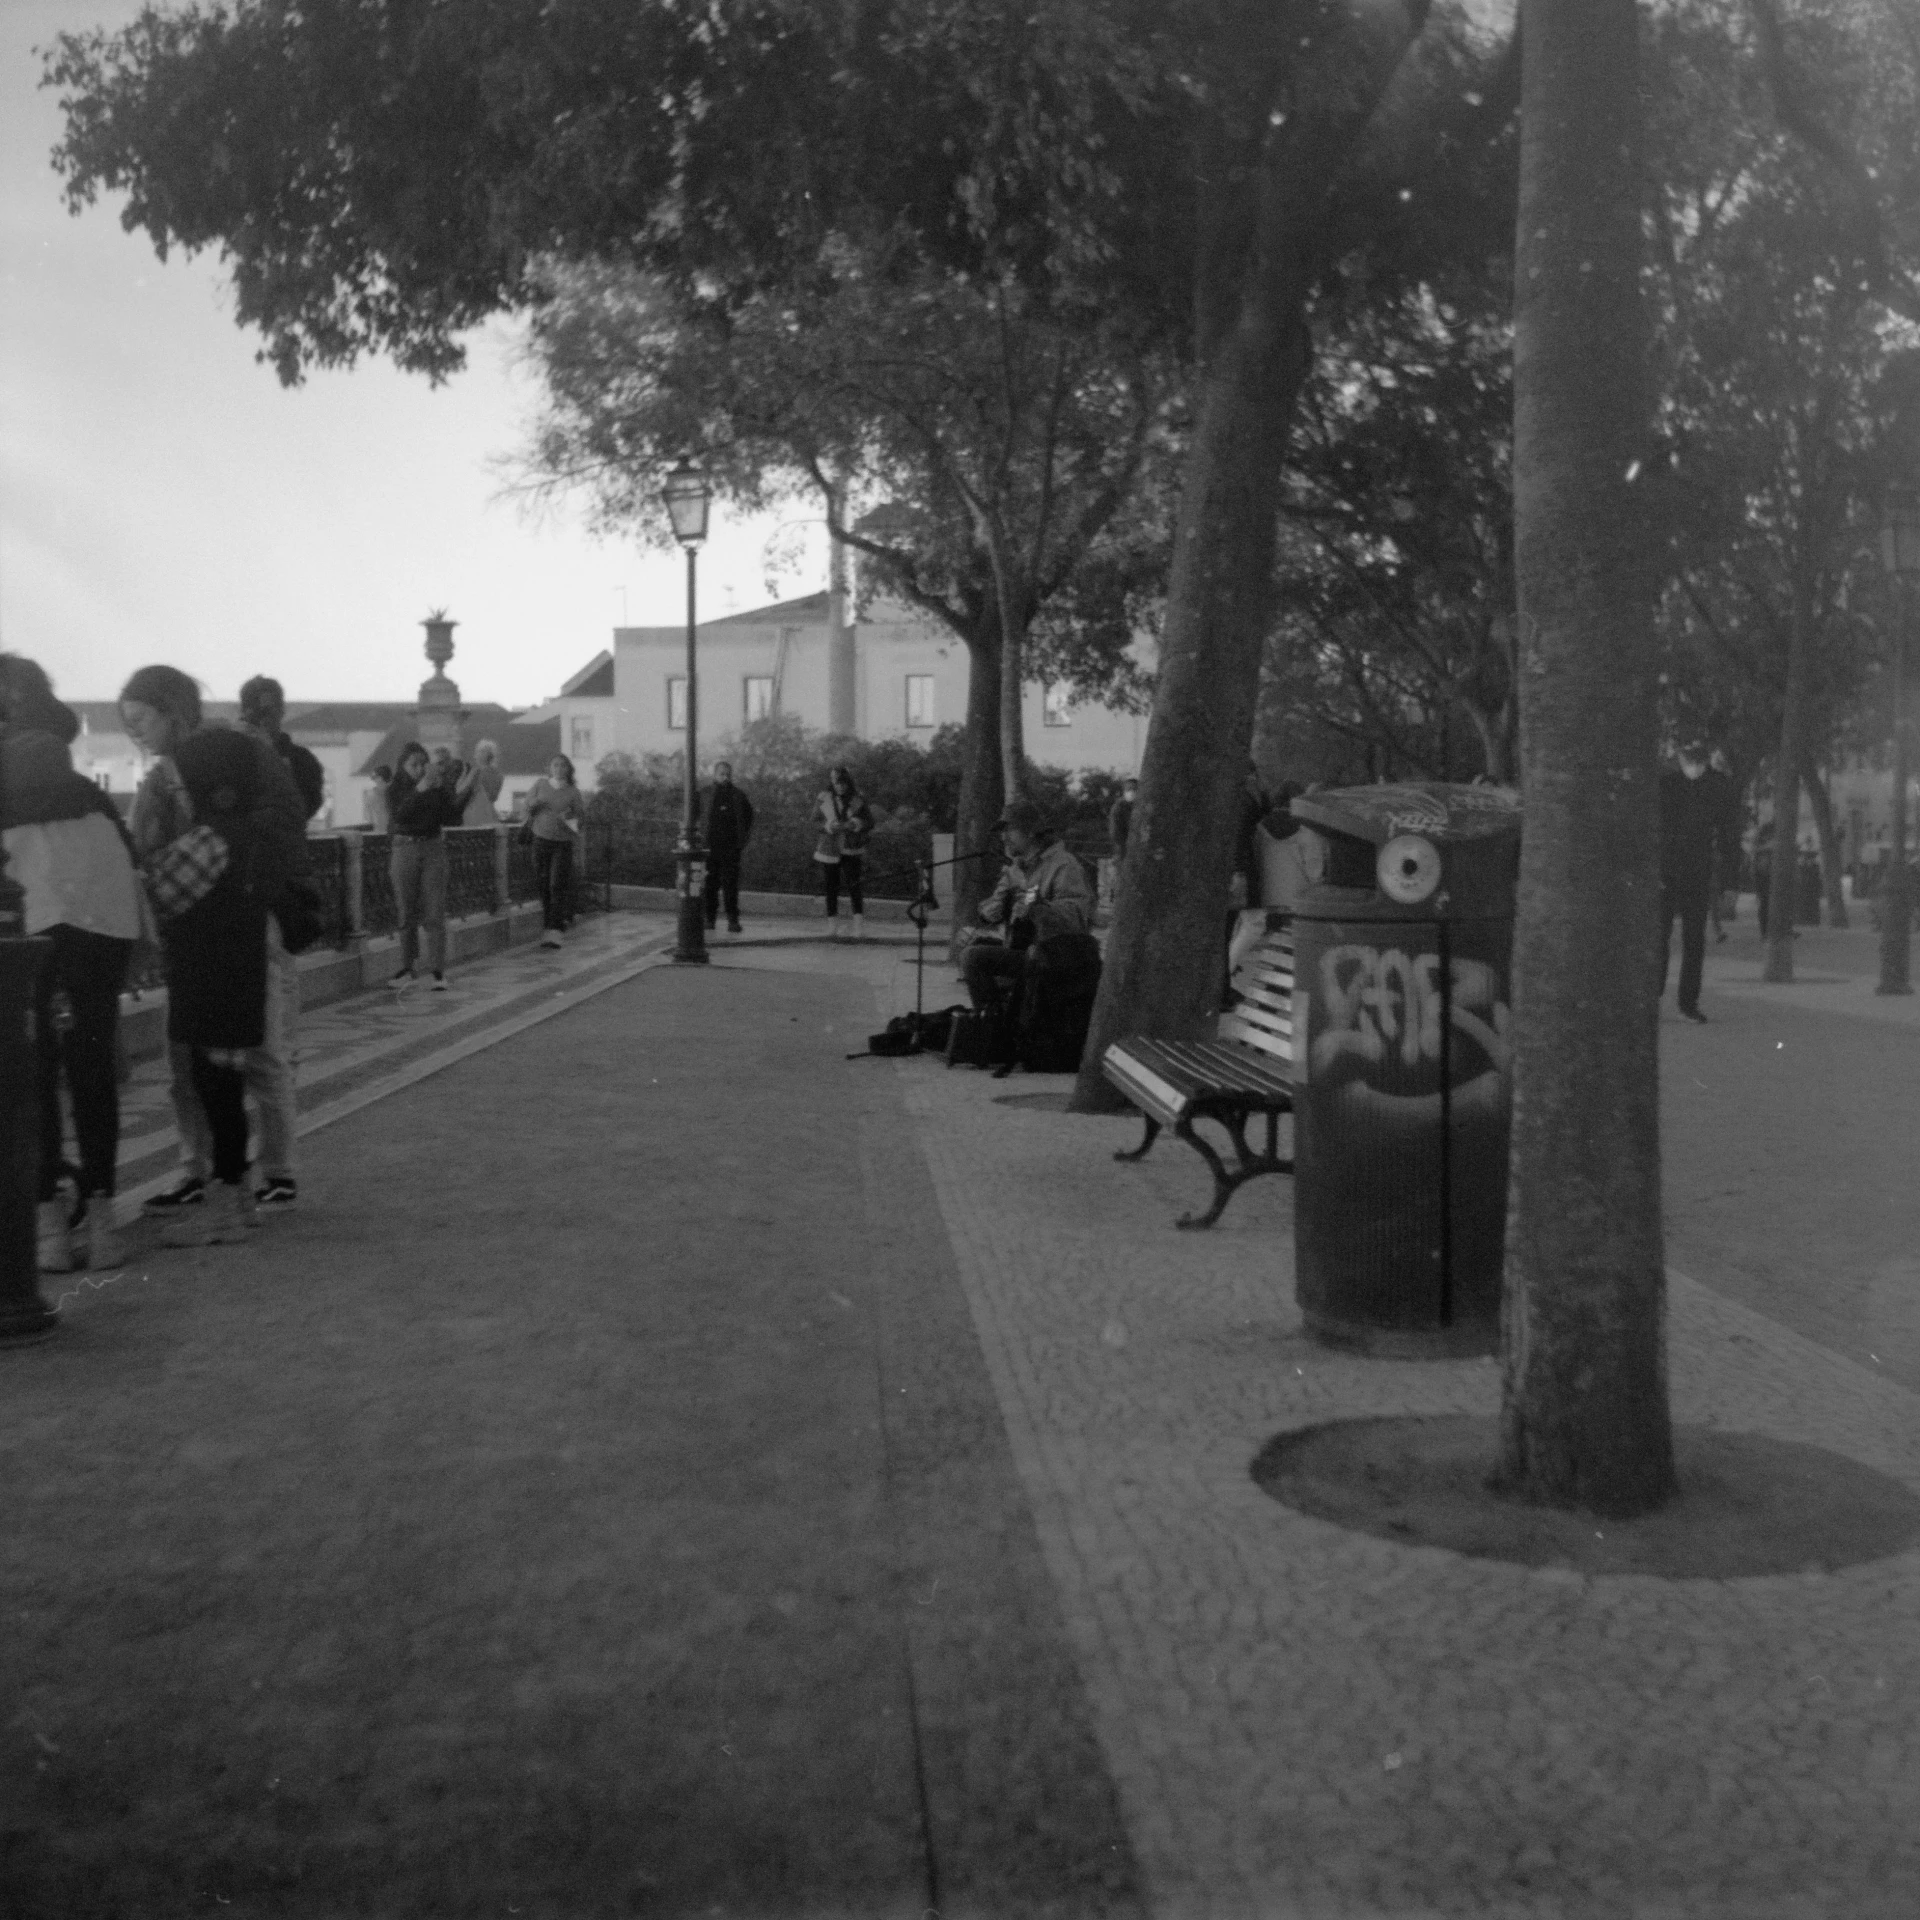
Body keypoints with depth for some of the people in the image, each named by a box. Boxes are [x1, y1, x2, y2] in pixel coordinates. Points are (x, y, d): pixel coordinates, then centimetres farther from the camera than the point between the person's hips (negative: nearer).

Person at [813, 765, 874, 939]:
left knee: (853, 886, -15)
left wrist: (855, 824, -18)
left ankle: (859, 929, -17)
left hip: (851, 851, -1)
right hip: (828, 851, 1)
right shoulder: (823, 800, 1)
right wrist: (830, 826, -19)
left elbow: (870, 822, 2)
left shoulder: (859, 798, 1)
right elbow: (815, 824, 1)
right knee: (831, 890, 5)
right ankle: (834, 929, 17)